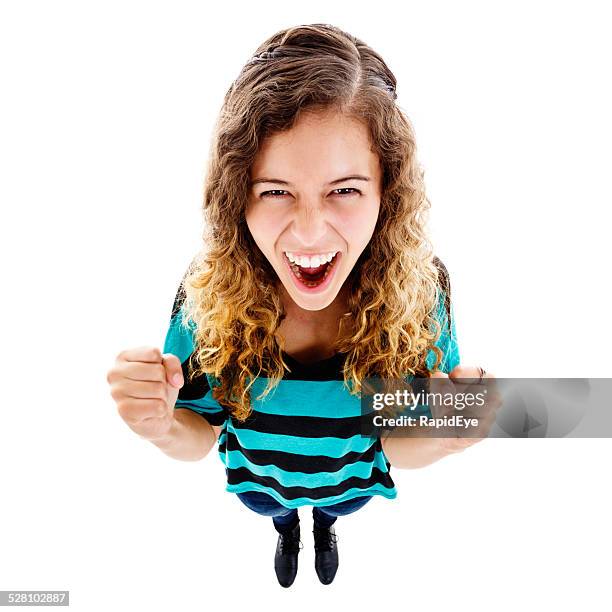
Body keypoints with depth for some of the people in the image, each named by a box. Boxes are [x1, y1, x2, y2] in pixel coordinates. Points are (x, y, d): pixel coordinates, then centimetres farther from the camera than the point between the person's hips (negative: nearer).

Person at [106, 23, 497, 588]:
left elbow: (399, 450, -22)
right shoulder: (208, 291, -33)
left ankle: (324, 530, 76)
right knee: (279, 515, 36)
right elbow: (199, 438, -19)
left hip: (353, 480, 1)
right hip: (259, 478, 0)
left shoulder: (417, 288, -34)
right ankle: (288, 534, 75)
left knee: (334, 511, 37)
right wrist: (160, 426, -42)